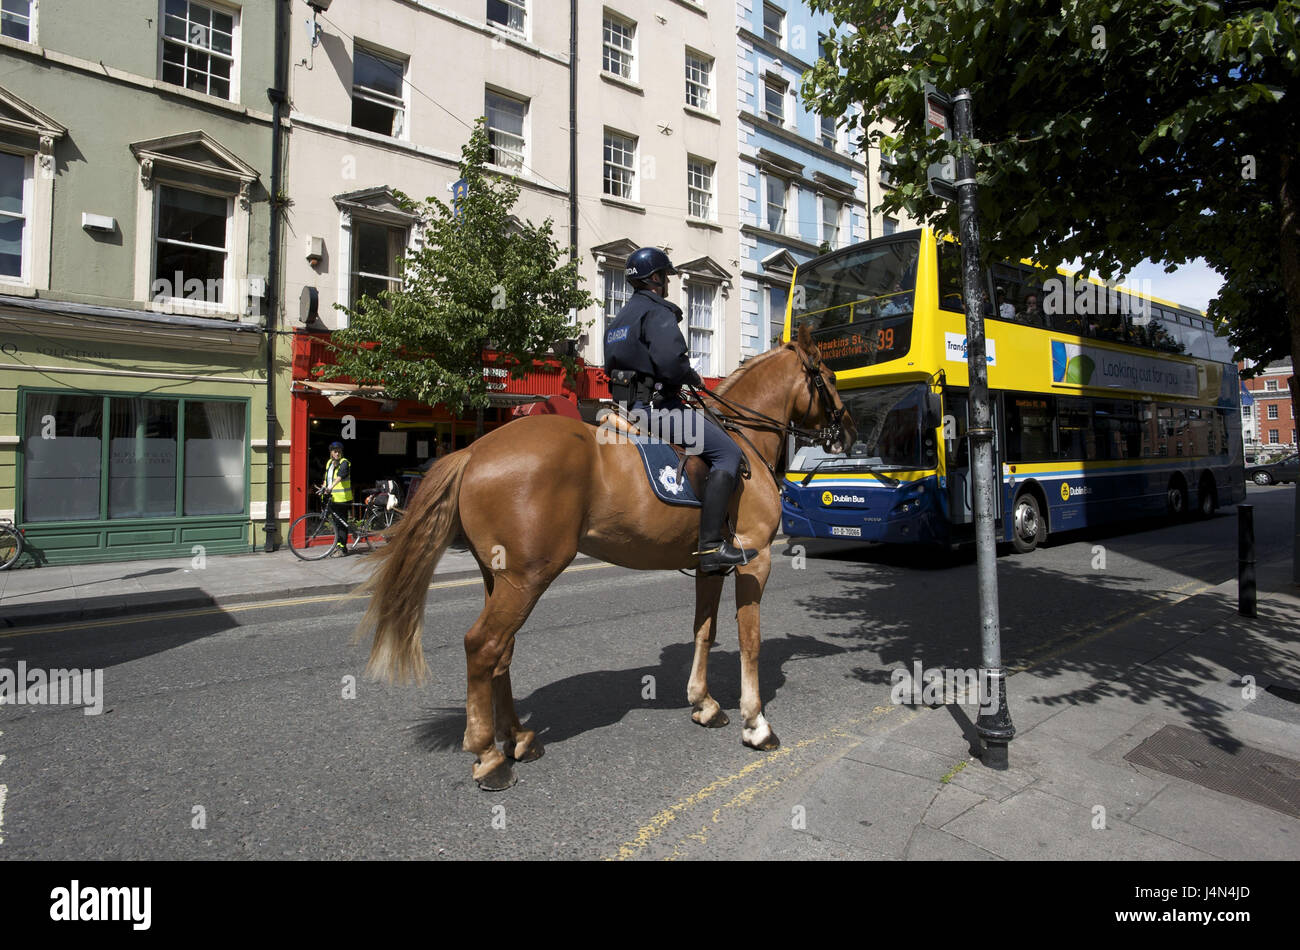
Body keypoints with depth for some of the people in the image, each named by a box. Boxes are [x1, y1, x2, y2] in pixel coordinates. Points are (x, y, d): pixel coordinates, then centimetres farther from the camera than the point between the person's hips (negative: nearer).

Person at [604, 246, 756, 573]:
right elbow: (670, 362, -25)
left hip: (628, 405, 11)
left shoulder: (621, 317, 23)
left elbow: (614, 366, 22)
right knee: (728, 452, -13)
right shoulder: (658, 313, -8)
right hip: (656, 406, -11)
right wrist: (694, 379, -4)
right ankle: (711, 545, -21)